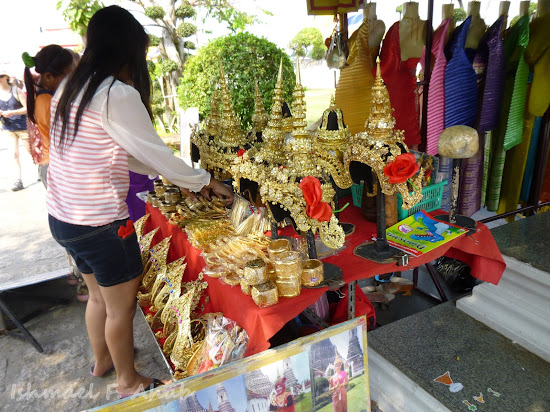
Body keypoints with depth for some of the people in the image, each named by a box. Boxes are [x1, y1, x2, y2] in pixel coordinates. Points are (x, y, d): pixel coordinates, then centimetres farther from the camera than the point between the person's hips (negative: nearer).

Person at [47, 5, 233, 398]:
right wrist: (206, 181, -1)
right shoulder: (117, 95, -21)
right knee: (122, 306, 13)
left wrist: (177, 177, 12)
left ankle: (102, 359, 50)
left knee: (99, 294, 28)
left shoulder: (71, 87, 7)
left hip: (63, 216, 9)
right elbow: (156, 153, -16)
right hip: (99, 223, -9)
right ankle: (128, 381, 35)